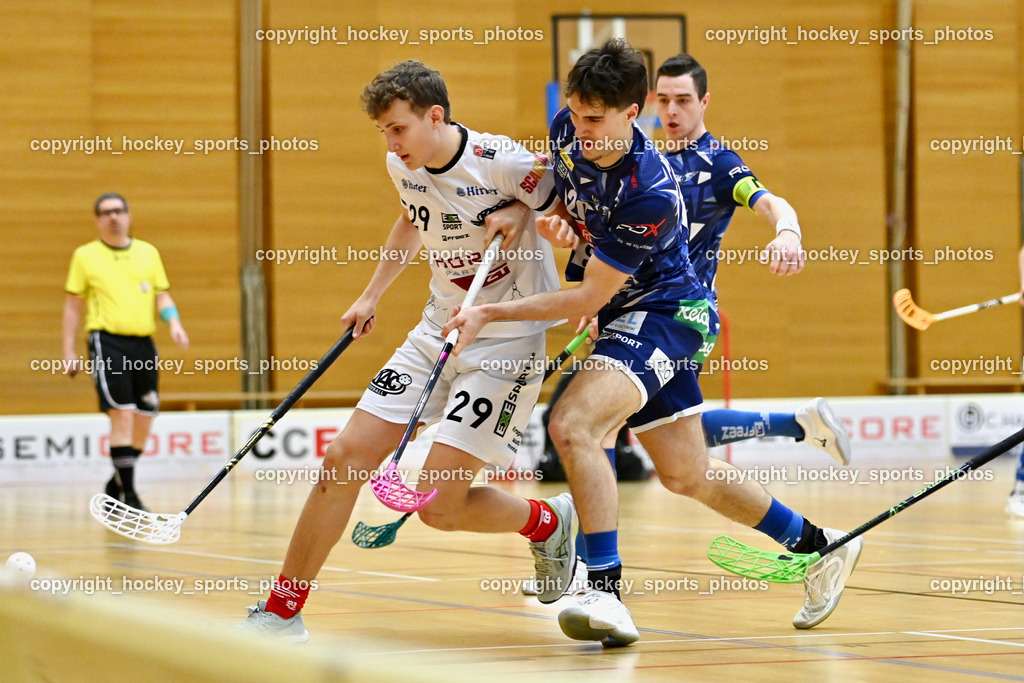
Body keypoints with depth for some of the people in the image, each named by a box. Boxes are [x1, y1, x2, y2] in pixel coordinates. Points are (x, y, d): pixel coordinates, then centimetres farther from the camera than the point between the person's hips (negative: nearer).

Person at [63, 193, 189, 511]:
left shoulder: (148, 252, 14)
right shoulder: (85, 256, 5)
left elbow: (161, 295, 15)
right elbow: (73, 305, 8)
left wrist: (174, 323, -5)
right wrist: (69, 352, 4)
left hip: (143, 343, 4)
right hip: (107, 341, -4)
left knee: (145, 417, 5)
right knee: (122, 413, -14)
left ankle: (116, 485, 24)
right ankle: (128, 493, -9)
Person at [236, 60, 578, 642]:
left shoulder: (504, 163, -19)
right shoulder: (404, 166, 2)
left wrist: (519, 212, -20)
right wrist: (372, 295, 25)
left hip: (508, 342, -7)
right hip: (438, 331, 7)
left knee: (438, 503, -13)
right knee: (346, 457, -3)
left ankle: (551, 523, 17)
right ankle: (283, 611, 7)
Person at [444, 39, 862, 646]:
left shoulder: (649, 193, -29)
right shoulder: (569, 131, -7)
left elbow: (588, 298, -24)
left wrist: (490, 314, -25)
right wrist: (551, 221, -7)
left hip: (663, 313, -9)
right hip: (628, 317, 9)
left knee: (573, 425, -30)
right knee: (688, 475, 16)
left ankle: (605, 590, -31)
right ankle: (822, 547, 35)